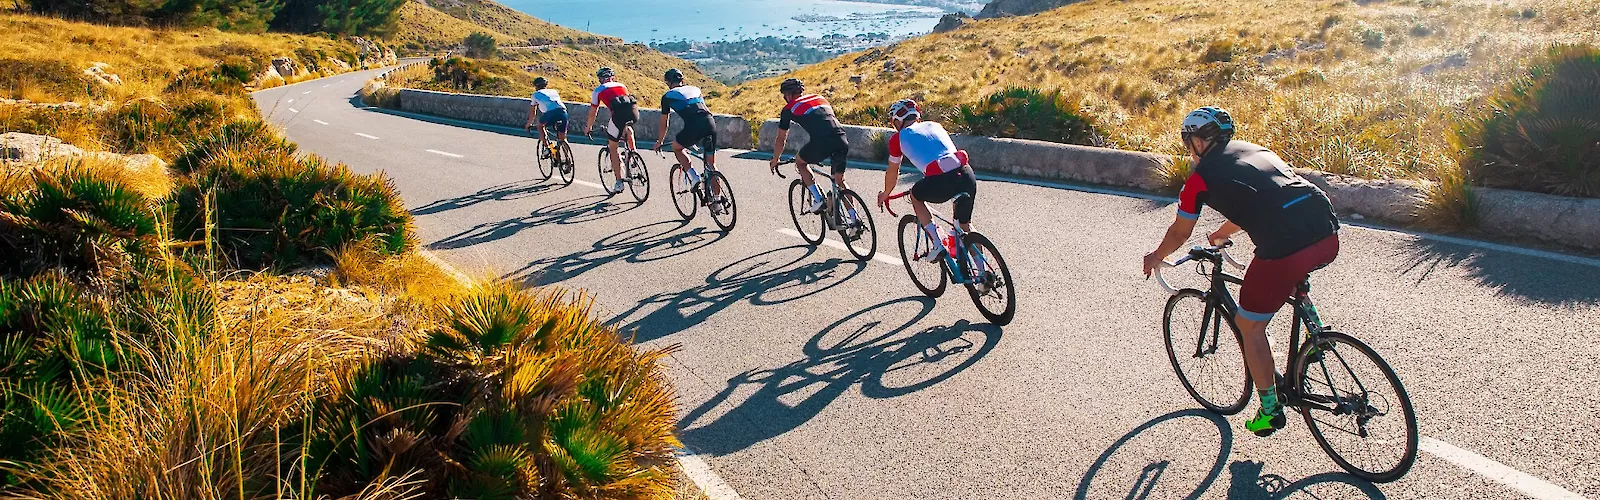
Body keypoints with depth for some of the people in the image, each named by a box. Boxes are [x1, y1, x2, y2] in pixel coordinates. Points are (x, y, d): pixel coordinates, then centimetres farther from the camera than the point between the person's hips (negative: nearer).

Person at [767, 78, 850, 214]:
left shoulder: (789, 108, 17)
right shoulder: (820, 98, 31)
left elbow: (781, 140, 24)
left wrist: (775, 160, 40)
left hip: (821, 142, -5)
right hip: (842, 141, 5)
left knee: (799, 162, 24)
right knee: (839, 180, 20)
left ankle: (818, 200, 13)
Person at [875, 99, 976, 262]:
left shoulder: (899, 137, 16)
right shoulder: (935, 125, 29)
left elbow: (892, 172, 27)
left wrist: (885, 194, 46)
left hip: (940, 182, -5)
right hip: (967, 175, 5)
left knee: (916, 196, 27)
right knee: (965, 223, 25)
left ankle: (939, 245, 13)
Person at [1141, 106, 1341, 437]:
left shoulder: (1201, 177, 8)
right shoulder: (1256, 150, 27)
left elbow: (1179, 234, 20)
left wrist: (1156, 257, 40)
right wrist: (1220, 235, 59)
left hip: (1284, 251, -7)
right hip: (1329, 237, 7)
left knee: (1250, 326, 15)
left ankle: (1270, 411, 24)